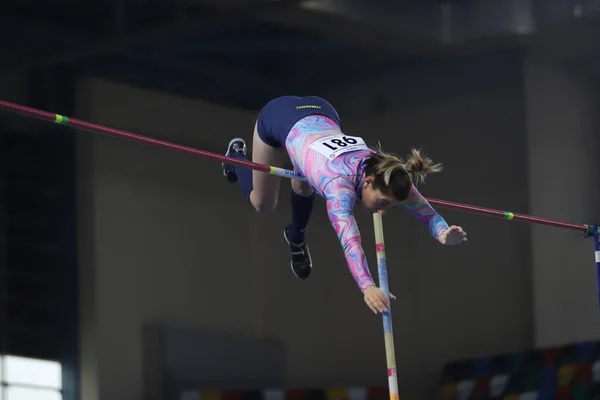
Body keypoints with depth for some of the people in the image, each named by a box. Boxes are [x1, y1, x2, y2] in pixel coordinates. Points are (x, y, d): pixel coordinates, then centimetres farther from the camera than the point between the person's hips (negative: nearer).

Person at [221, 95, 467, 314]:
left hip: (320, 115, 4)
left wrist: (443, 234, -56)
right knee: (263, 204, 17)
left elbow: (423, 208, -33)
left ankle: (296, 240, 50)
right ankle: (236, 156, 46)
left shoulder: (387, 175, -30)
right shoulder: (340, 184, -45)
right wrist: (367, 286, -75)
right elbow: (349, 238, -60)